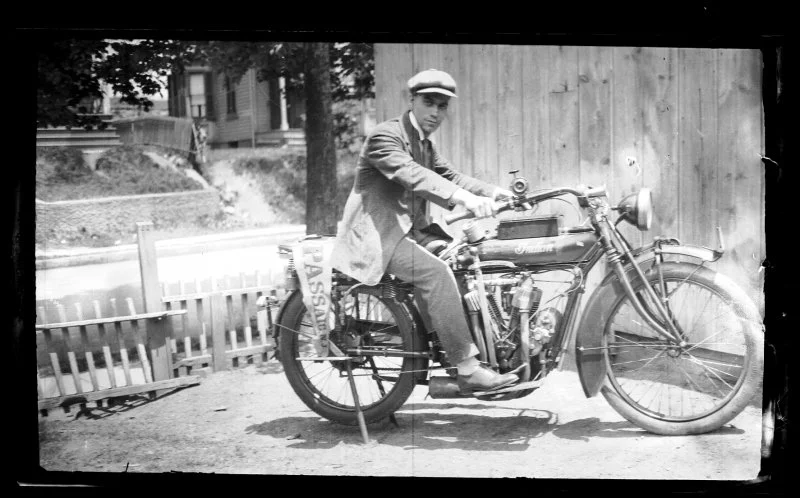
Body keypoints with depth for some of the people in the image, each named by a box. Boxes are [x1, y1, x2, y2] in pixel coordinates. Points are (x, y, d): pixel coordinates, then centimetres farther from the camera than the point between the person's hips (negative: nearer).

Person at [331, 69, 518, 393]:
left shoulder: (424, 144, 17)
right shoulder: (385, 136, -14)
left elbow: (450, 177, 10)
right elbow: (412, 176, -31)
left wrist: (494, 193, -8)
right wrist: (464, 198, -44)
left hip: (411, 228, 9)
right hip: (377, 235, -9)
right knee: (436, 271, -28)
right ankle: (469, 372, -26)